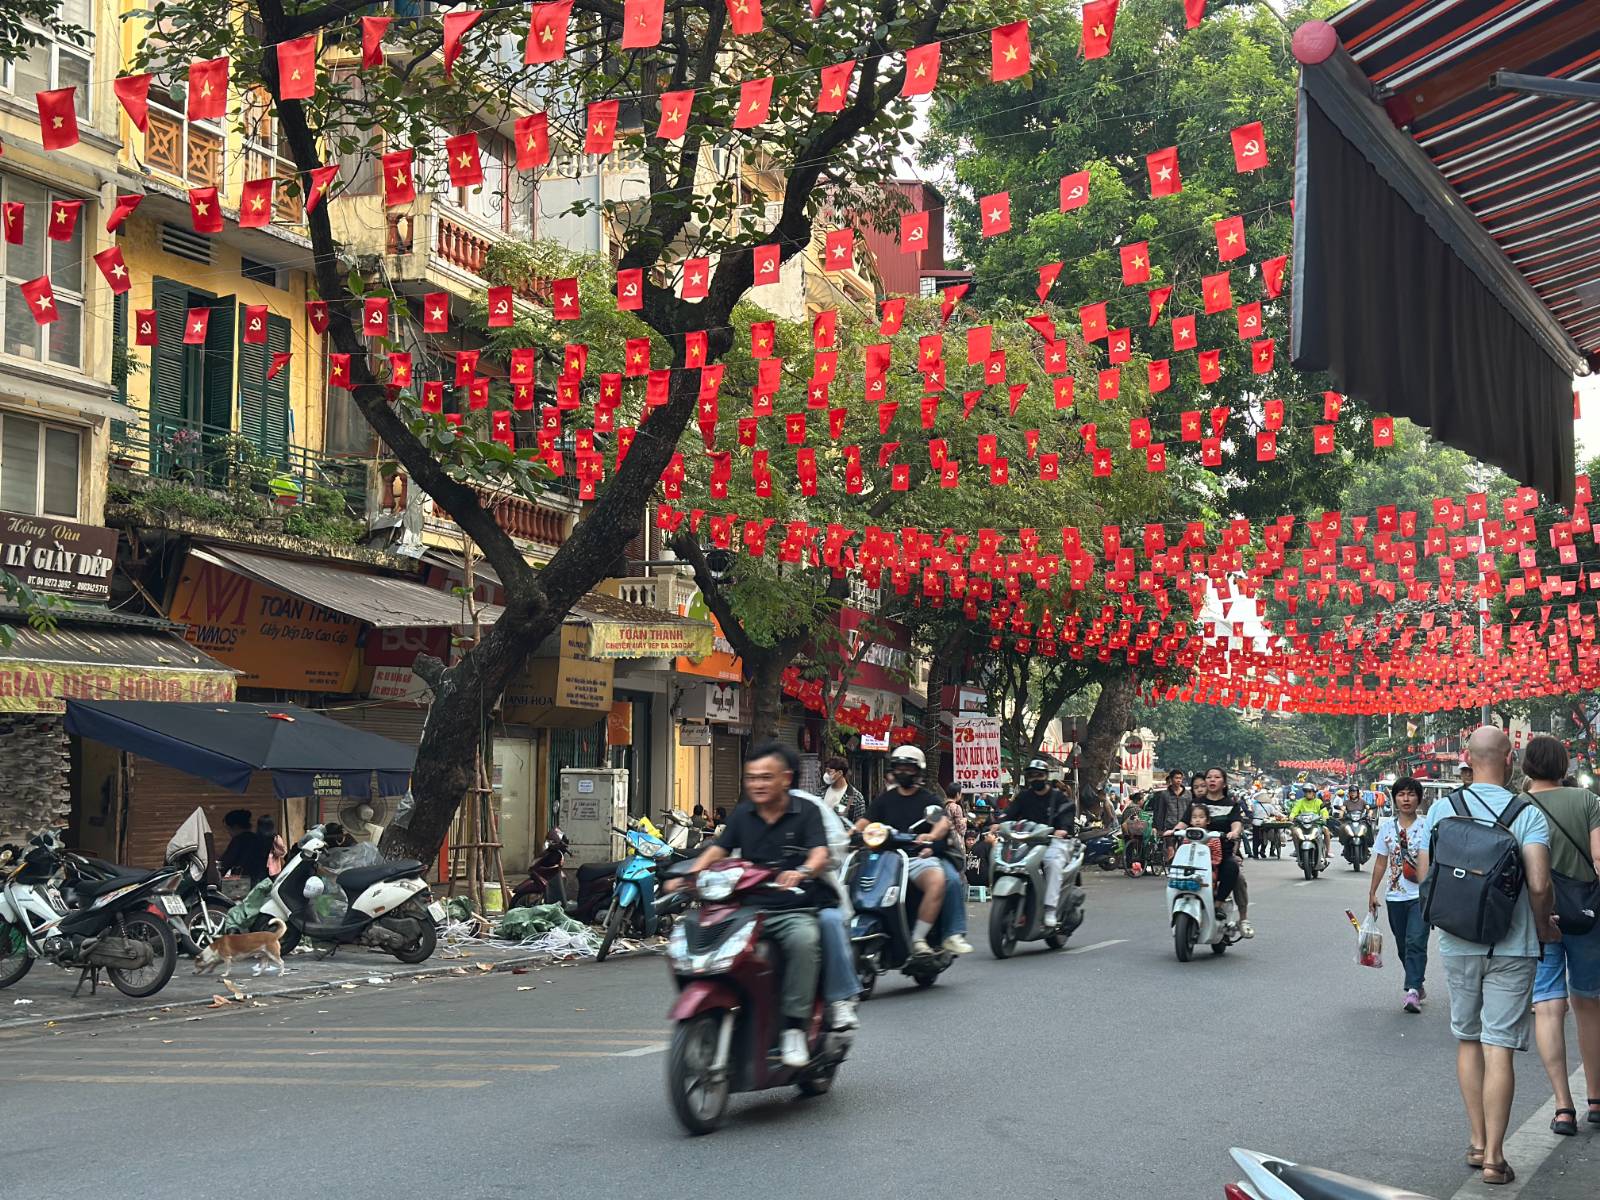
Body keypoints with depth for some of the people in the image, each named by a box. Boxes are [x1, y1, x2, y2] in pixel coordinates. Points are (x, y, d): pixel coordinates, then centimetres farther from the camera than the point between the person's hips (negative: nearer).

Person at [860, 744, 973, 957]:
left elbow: (943, 822, -4)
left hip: (921, 855, -2)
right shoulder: (885, 800, 23)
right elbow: (865, 822, 11)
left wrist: (932, 835, -27)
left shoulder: (930, 800, 14)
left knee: (939, 880, -34)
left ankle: (917, 939, -29)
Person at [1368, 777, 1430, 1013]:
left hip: (1420, 895, -4)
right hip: (1395, 895, 4)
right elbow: (1381, 862, 13)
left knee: (1416, 942, -15)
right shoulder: (1387, 826, 7)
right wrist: (1372, 892, 11)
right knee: (1403, 946, 13)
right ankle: (1417, 986, 29)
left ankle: (1413, 991, -20)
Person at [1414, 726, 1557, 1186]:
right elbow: (1538, 884, -18)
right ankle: (1493, 1157, 0)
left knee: (1467, 1040, 17)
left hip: (1457, 943, 3)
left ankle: (1477, 1142, 22)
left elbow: (1425, 876, -2)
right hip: (1512, 946, -3)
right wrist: (1544, 928, 0)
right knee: (1499, 1048, -1)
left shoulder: (1441, 810, -1)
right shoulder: (1528, 814, -9)